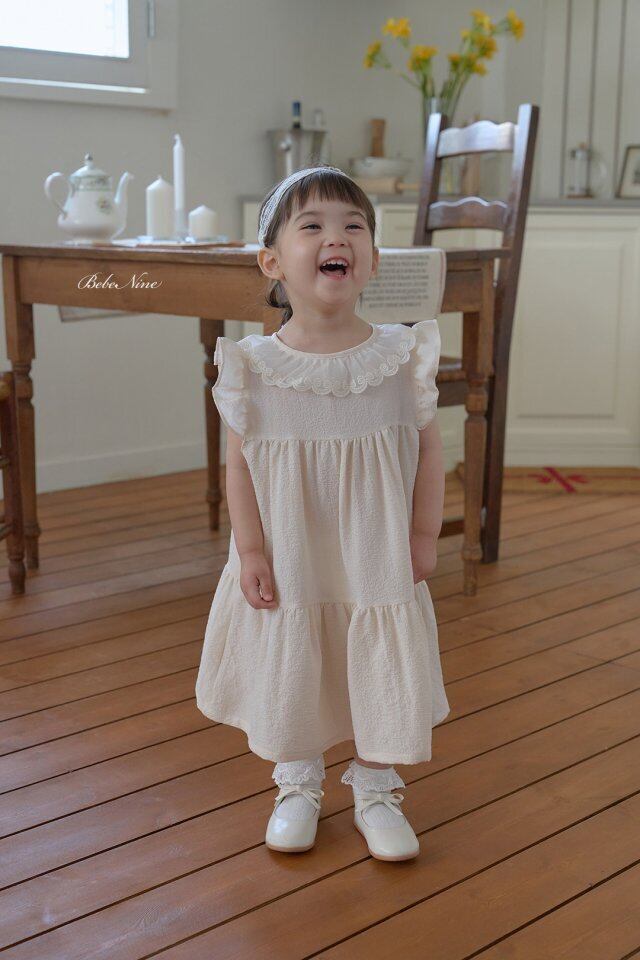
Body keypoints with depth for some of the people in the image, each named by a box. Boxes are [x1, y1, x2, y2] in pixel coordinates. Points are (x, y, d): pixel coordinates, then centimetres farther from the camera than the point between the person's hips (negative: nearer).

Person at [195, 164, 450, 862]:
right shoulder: (254, 365, -11)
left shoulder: (401, 356, -9)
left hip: (378, 558, 1)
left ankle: (376, 790, 33)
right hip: (288, 561, 0)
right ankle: (297, 786, 37)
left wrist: (424, 536, -3)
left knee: (380, 671, 11)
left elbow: (428, 447, -2)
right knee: (288, 671, 13)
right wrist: (250, 551, -8)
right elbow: (239, 462, -6)